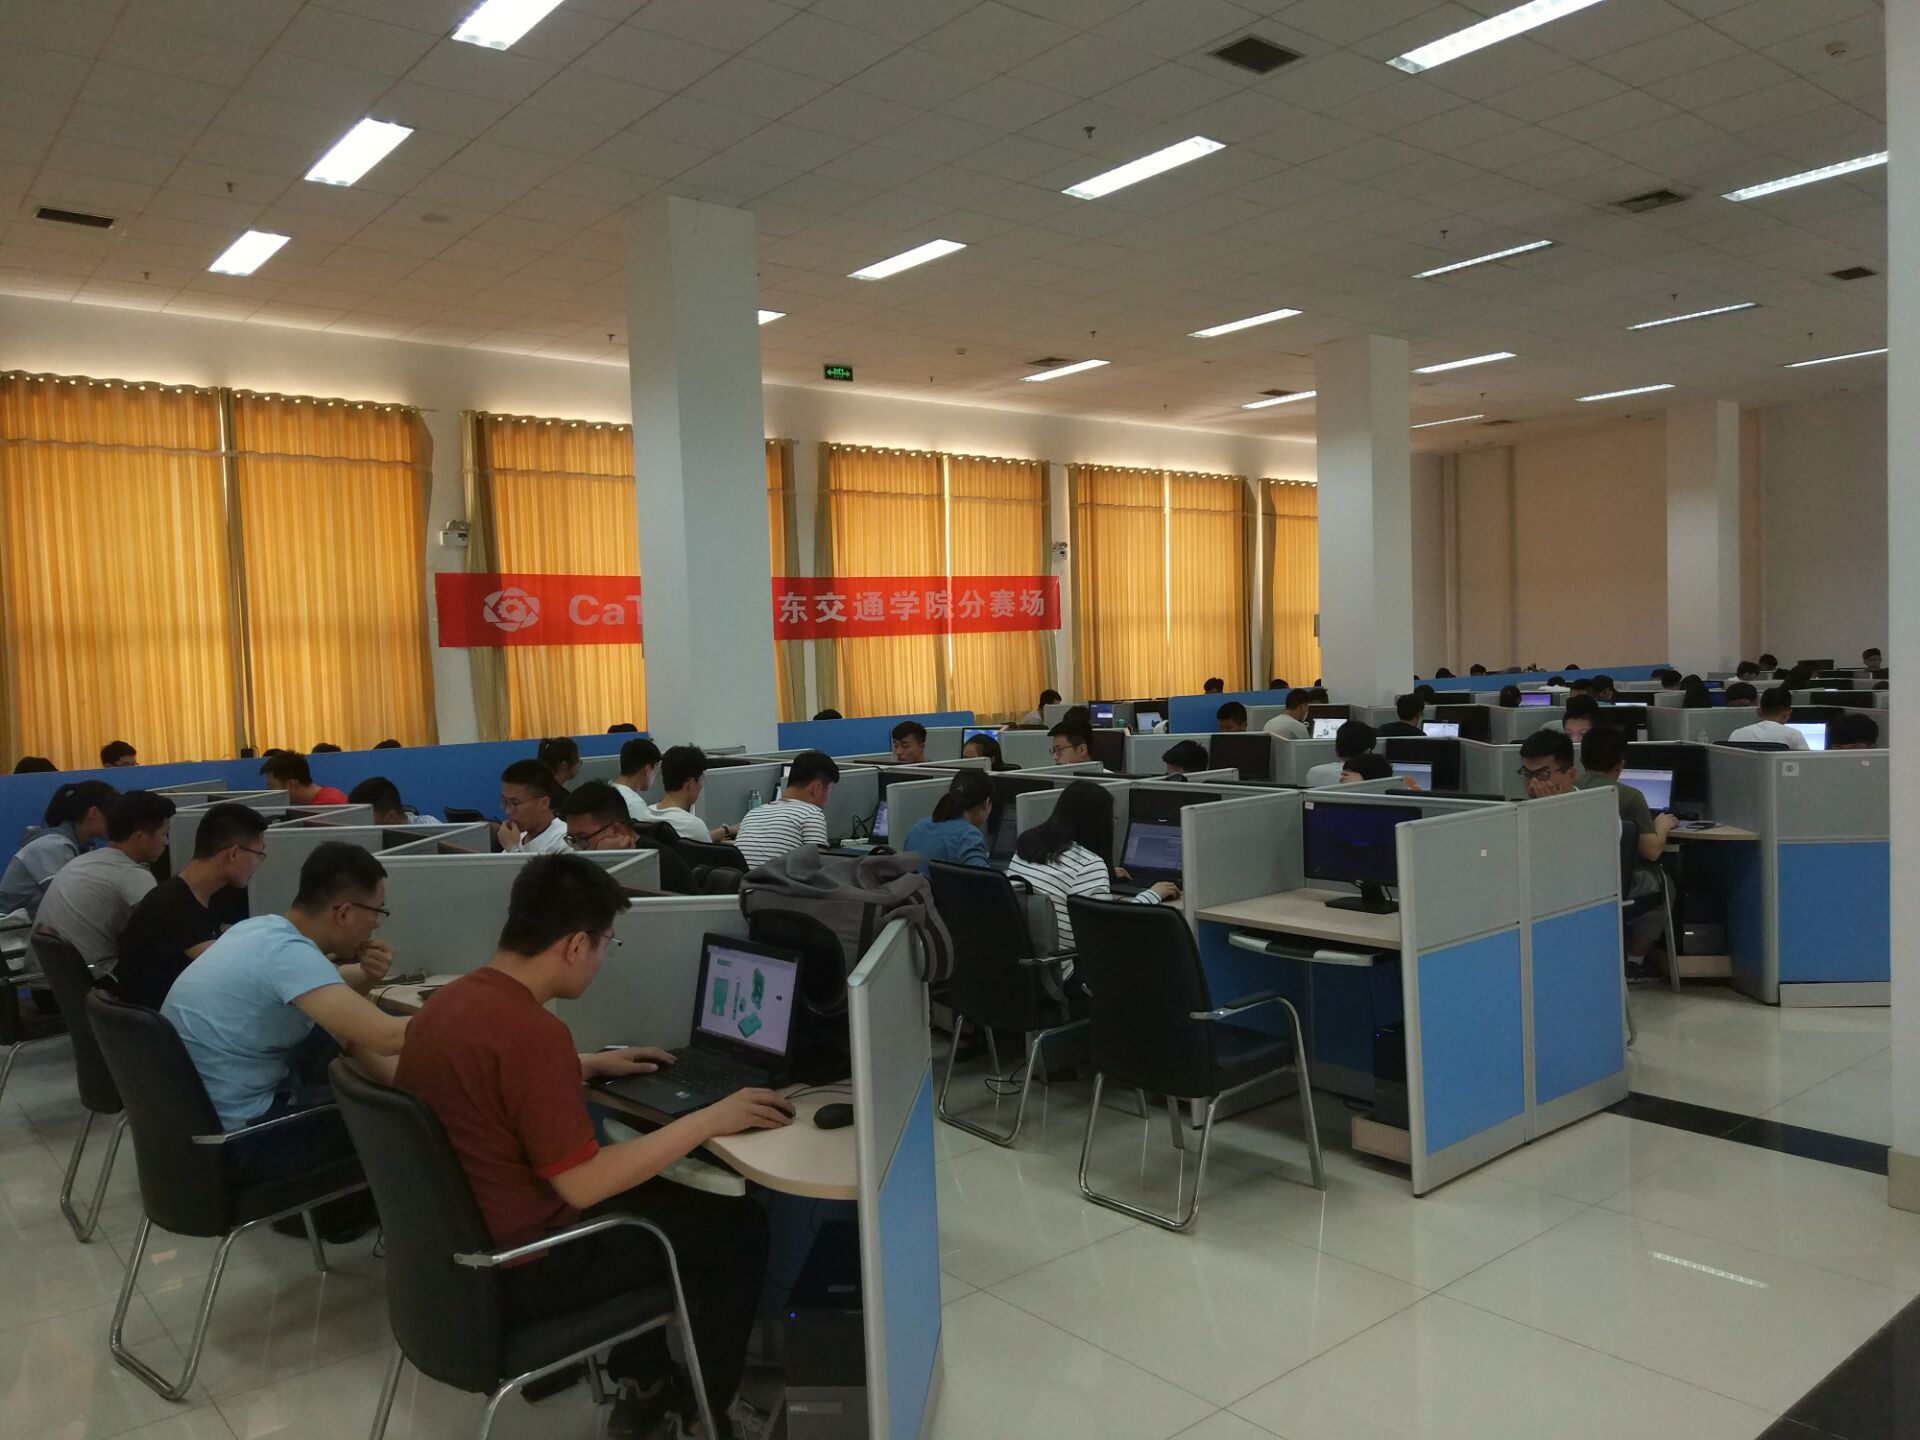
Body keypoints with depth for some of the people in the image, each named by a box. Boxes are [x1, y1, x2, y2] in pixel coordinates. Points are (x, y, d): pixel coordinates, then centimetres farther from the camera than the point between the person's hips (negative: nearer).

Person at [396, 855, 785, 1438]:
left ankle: (640, 1384, 31)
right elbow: (583, 1185, -26)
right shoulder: (531, 1029, -29)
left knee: (651, 1193, 28)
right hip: (514, 1271, -9)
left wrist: (594, 1064, 20)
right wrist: (708, 1120, -19)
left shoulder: (449, 1001, 0)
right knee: (739, 1228, 3)